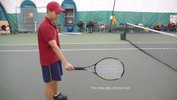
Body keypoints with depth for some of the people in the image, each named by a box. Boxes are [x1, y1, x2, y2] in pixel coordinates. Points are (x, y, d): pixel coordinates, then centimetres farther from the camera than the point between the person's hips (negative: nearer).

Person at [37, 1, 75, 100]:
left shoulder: (52, 23, 5)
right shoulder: (45, 26, -26)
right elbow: (54, 47, -33)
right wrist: (65, 63, -36)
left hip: (55, 57, 10)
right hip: (49, 60, -9)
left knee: (56, 78, 25)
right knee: (50, 82, 4)